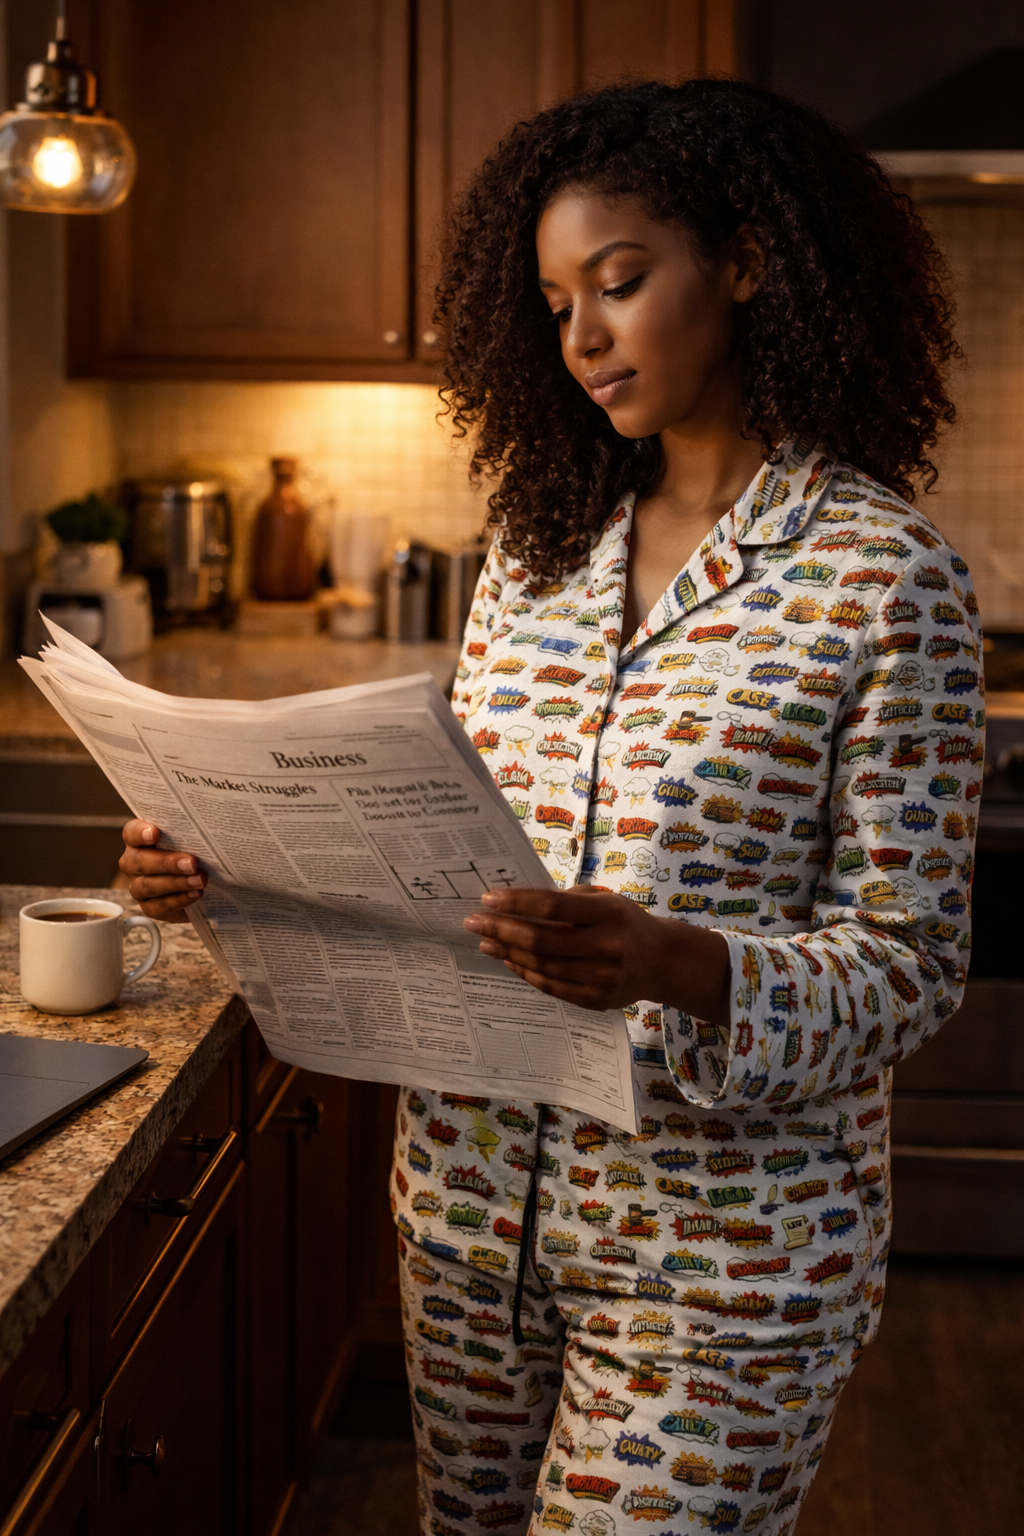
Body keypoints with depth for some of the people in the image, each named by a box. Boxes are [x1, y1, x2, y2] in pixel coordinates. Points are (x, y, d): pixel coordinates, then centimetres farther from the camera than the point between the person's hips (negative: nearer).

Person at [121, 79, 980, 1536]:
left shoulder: (884, 574, -12)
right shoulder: (540, 546, 6)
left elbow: (908, 964, -14)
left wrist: (680, 969, -31)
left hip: (715, 1255, -5)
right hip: (473, 1198, 5)